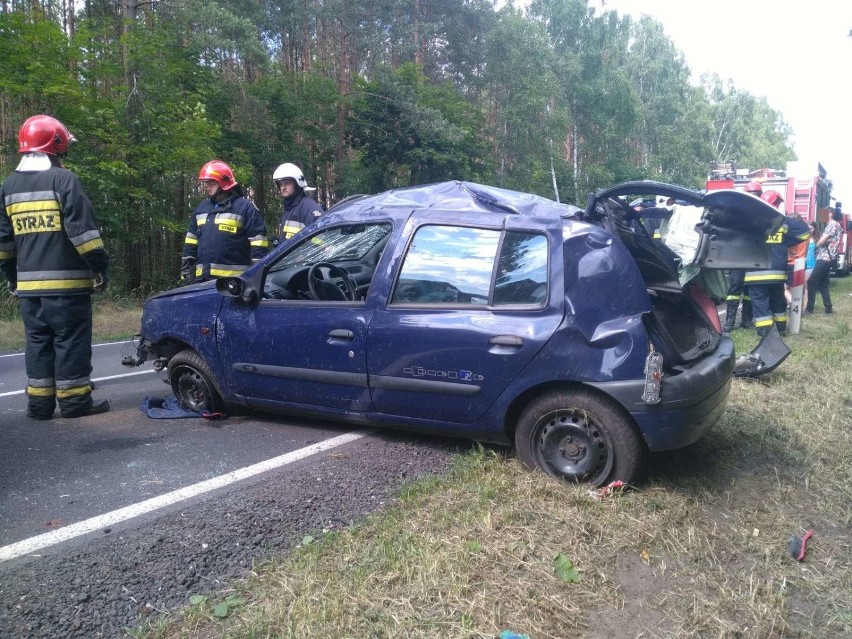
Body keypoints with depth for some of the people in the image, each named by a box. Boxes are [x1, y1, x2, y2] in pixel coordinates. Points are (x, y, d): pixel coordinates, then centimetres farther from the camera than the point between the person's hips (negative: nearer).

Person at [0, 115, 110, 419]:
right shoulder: (63, 179, -7)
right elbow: (83, 229, -14)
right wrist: (99, 266, -9)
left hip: (28, 283, 6)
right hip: (66, 281, -6)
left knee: (37, 340, 12)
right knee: (71, 340, 1)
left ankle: (39, 402, 15)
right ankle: (74, 400, 5)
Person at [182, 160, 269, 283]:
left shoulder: (244, 207, -4)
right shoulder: (202, 207, 18)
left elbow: (258, 242, -8)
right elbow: (191, 240, 24)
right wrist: (186, 266, 19)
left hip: (233, 279, -7)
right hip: (203, 277, 7)